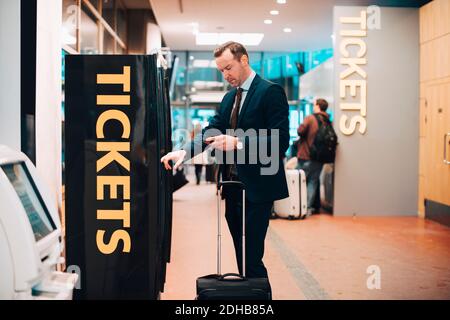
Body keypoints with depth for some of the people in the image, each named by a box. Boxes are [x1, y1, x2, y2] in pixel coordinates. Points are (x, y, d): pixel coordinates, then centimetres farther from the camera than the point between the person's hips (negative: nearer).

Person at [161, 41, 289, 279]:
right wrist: (185, 151, -8)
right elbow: (213, 130, 9)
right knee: (242, 256, 13)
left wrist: (238, 143, -25)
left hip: (256, 188, -8)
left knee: (251, 258, -8)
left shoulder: (270, 92, -8)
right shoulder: (229, 98, 16)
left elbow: (280, 141, -16)